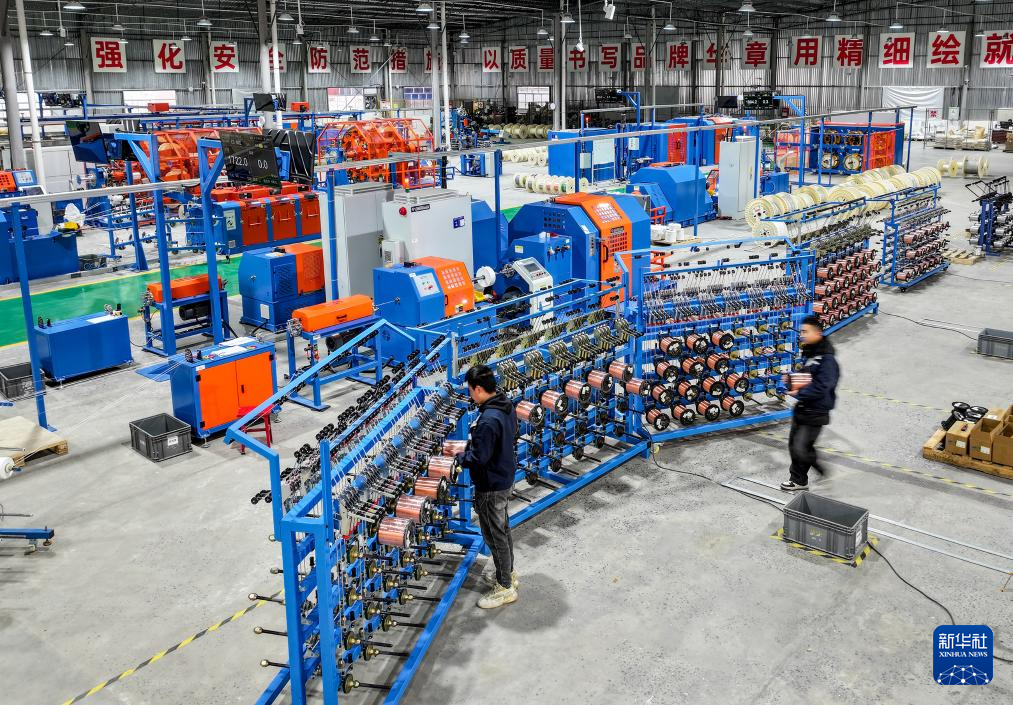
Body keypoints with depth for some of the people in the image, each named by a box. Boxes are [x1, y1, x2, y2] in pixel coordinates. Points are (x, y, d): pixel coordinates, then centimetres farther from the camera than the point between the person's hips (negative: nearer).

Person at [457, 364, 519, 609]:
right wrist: (471, 444, 8)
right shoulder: (506, 407, -2)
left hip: (491, 486, -10)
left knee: (494, 535, 6)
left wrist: (461, 456, -10)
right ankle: (508, 573, 42)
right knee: (503, 528, 24)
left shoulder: (488, 420, -32)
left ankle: (505, 588, 19)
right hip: (506, 477, 10)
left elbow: (478, 458, -29)